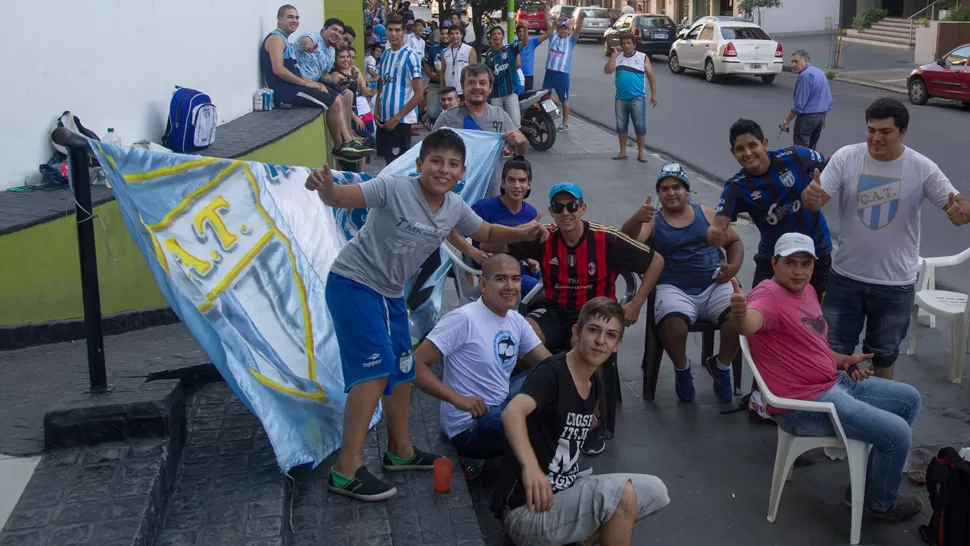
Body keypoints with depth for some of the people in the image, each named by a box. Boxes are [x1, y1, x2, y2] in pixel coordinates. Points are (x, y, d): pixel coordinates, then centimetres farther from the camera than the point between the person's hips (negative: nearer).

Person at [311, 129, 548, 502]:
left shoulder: (455, 208, -1)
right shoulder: (394, 188, -21)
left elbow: (486, 233, 16)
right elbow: (340, 198, -29)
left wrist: (521, 233, -1)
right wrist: (325, 186, -52)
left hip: (391, 292, 8)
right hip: (353, 282, -8)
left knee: (401, 369, 17)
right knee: (375, 368, -17)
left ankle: (400, 450, 36)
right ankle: (346, 468, -13)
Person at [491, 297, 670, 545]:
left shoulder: (595, 386, 7)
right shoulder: (551, 373, -19)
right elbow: (512, 412, -41)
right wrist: (530, 465, -57)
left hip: (564, 494, 9)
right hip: (526, 510, -9)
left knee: (654, 491, 6)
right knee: (620, 492, -26)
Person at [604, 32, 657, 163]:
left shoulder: (643, 57, 2)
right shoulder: (618, 58, 8)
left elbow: (651, 76, 4)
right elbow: (607, 70, -8)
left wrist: (654, 94, 1)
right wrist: (614, 55, -10)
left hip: (637, 98, -3)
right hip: (620, 98, 3)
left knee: (640, 126, -4)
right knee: (621, 126, 9)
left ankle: (641, 152, 3)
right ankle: (623, 151, 19)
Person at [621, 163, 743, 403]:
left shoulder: (707, 214, 16)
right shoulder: (652, 222, 7)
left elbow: (735, 242, 23)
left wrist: (734, 266, 1)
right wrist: (637, 219, -33)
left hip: (714, 286, 2)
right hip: (674, 289, -2)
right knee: (672, 322, -35)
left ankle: (721, 365, 3)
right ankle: (682, 369, -1)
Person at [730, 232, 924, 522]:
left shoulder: (808, 291, 10)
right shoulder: (768, 294, -20)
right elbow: (750, 324, -44)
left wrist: (843, 360, 5)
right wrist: (740, 313, -67)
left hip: (836, 382, 10)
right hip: (804, 405, -10)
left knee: (909, 399, 19)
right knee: (897, 432, -16)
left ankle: (869, 483, 27)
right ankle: (881, 502, 13)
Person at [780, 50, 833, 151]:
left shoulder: (805, 75, -16)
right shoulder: (821, 73, 12)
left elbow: (799, 104, -18)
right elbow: (829, 102, 16)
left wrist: (786, 122, -13)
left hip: (807, 117, -9)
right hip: (821, 117, 9)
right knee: (811, 148, 14)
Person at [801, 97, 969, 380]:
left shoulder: (922, 168, -11)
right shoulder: (846, 157, -11)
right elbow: (816, 201, -16)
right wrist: (811, 197, -41)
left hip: (896, 283, 0)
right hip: (847, 276, 0)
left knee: (884, 352, 19)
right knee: (833, 348, 10)